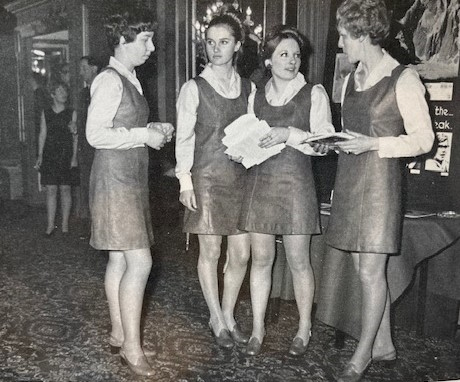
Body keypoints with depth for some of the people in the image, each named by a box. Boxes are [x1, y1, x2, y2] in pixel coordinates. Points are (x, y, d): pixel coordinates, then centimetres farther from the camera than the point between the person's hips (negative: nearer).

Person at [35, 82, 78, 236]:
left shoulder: (72, 113, 3)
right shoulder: (45, 113, 9)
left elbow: (76, 136, 1)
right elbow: (42, 134, 10)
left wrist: (74, 156, -6)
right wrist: (40, 155, 3)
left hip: (66, 155, -1)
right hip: (49, 155, 1)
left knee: (65, 189, 1)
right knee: (51, 189, 0)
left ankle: (65, 223, 11)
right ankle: (50, 225, 7)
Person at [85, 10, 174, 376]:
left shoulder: (130, 80, 14)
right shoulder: (109, 80, -13)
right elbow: (96, 134, -19)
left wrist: (154, 128, 4)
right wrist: (144, 135, -16)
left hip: (132, 178, 9)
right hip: (115, 178, -9)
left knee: (120, 260, 13)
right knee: (139, 261, -10)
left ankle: (119, 333, 24)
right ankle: (132, 346, 2)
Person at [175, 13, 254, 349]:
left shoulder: (248, 88, 9)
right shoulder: (194, 88, -2)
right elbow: (184, 137, -3)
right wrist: (185, 180, -9)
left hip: (240, 178, 4)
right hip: (206, 178, -3)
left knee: (241, 254, 5)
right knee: (210, 252, 4)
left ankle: (229, 316, 25)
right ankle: (217, 320, 22)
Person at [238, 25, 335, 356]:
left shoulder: (314, 94, 0)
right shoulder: (257, 96, 12)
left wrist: (290, 134, -17)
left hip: (296, 183, -3)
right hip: (260, 183, 3)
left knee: (299, 261, 4)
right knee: (260, 258, 7)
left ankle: (304, 329, 22)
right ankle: (257, 329, 19)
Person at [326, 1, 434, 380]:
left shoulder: (403, 79, -8)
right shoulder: (352, 79, 14)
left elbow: (423, 139, -8)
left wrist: (373, 144, -17)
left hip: (380, 180, -7)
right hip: (349, 178, 7)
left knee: (371, 271, -3)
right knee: (366, 269, 11)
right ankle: (384, 345, 26)